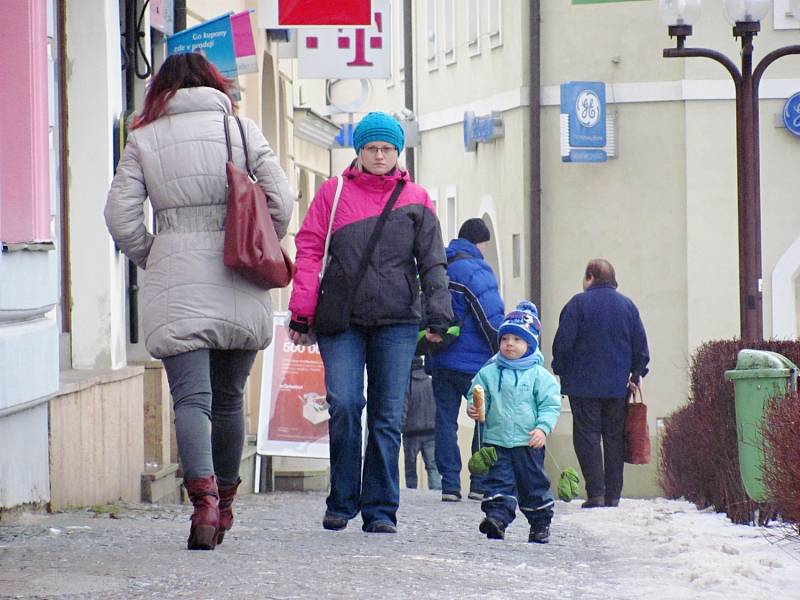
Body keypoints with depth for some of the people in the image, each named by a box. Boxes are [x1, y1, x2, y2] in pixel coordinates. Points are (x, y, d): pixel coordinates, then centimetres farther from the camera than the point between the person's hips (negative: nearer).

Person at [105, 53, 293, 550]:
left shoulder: (145, 140, 4)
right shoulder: (242, 130, 5)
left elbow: (121, 216, -1)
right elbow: (281, 202, -3)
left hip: (175, 286, -2)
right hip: (239, 287, 2)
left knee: (192, 397, -7)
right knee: (229, 398, 16)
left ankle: (204, 495, -27)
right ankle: (224, 502, 24)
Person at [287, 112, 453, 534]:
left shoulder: (415, 200, 9)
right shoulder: (333, 193, 6)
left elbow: (432, 261, 7)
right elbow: (309, 250, 5)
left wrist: (438, 315, -5)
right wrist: (302, 313, -2)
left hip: (397, 323, 1)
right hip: (343, 322, -1)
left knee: (387, 416, 1)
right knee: (344, 405, -13)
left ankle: (380, 509, 7)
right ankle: (341, 503, 0)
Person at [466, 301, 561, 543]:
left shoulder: (539, 375, -1)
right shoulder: (489, 373, 6)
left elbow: (550, 405, -4)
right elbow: (478, 395, 10)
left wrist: (543, 427, -17)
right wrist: (474, 407, -13)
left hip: (528, 442, -1)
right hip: (496, 440, 1)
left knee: (533, 483, 8)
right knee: (499, 480, -8)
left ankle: (540, 523, 21)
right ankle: (497, 516, -16)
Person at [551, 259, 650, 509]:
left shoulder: (578, 304, -6)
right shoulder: (627, 306, 7)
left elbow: (563, 343, -8)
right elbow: (641, 345, 8)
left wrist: (560, 371, 6)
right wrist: (637, 373, 19)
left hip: (584, 385, -4)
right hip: (618, 385, 4)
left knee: (587, 436, -1)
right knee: (614, 438, 9)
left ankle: (595, 493, -11)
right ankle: (613, 495, 8)